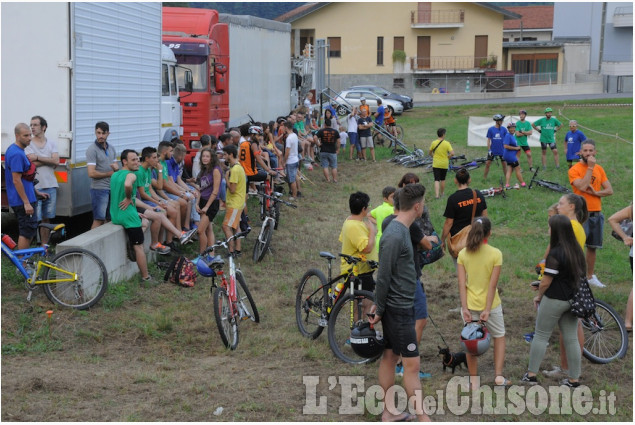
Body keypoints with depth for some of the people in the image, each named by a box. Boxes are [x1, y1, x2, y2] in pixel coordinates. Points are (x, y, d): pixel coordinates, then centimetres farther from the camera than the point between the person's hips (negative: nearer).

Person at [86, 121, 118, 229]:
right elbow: (92, 173, -17)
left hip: (112, 188, 7)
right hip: (99, 188, -7)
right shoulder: (92, 150, -10)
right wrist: (109, 173, -5)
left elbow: (116, 166, 21)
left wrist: (116, 167, -5)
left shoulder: (111, 148, 13)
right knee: (99, 220, -8)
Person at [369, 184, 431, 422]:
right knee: (412, 364, -5)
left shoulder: (400, 230, 9)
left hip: (402, 307, 10)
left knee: (390, 357, 14)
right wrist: (379, 309, -11)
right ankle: (422, 418, 1)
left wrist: (379, 305, 16)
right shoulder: (395, 236, -22)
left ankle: (389, 412, 23)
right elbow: (383, 276, -19)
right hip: (398, 309, -10)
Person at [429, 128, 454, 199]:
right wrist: (447, 157, 1)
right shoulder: (447, 143, -10)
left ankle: (437, 194, -14)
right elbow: (452, 153, -17)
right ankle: (442, 193, 31)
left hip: (436, 164, 0)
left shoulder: (433, 143, -6)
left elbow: (430, 153, 5)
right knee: (443, 179, 17)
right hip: (444, 164, 0)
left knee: (437, 180, -1)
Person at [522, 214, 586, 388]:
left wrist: (538, 296, 1)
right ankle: (574, 378, 13)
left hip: (554, 300, -7)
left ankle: (531, 374, 9)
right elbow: (581, 274, 11)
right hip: (572, 300, 7)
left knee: (541, 336, 5)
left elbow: (546, 282, -16)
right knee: (571, 339, 9)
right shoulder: (578, 251, 3)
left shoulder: (555, 253, -20)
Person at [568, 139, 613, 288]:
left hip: (596, 214, 5)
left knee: (592, 246, 13)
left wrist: (596, 193, -13)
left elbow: (610, 190, 6)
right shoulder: (574, 170, -7)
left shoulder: (599, 169, 9)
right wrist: (590, 168, -18)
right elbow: (582, 187, -23)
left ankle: (590, 276, 24)